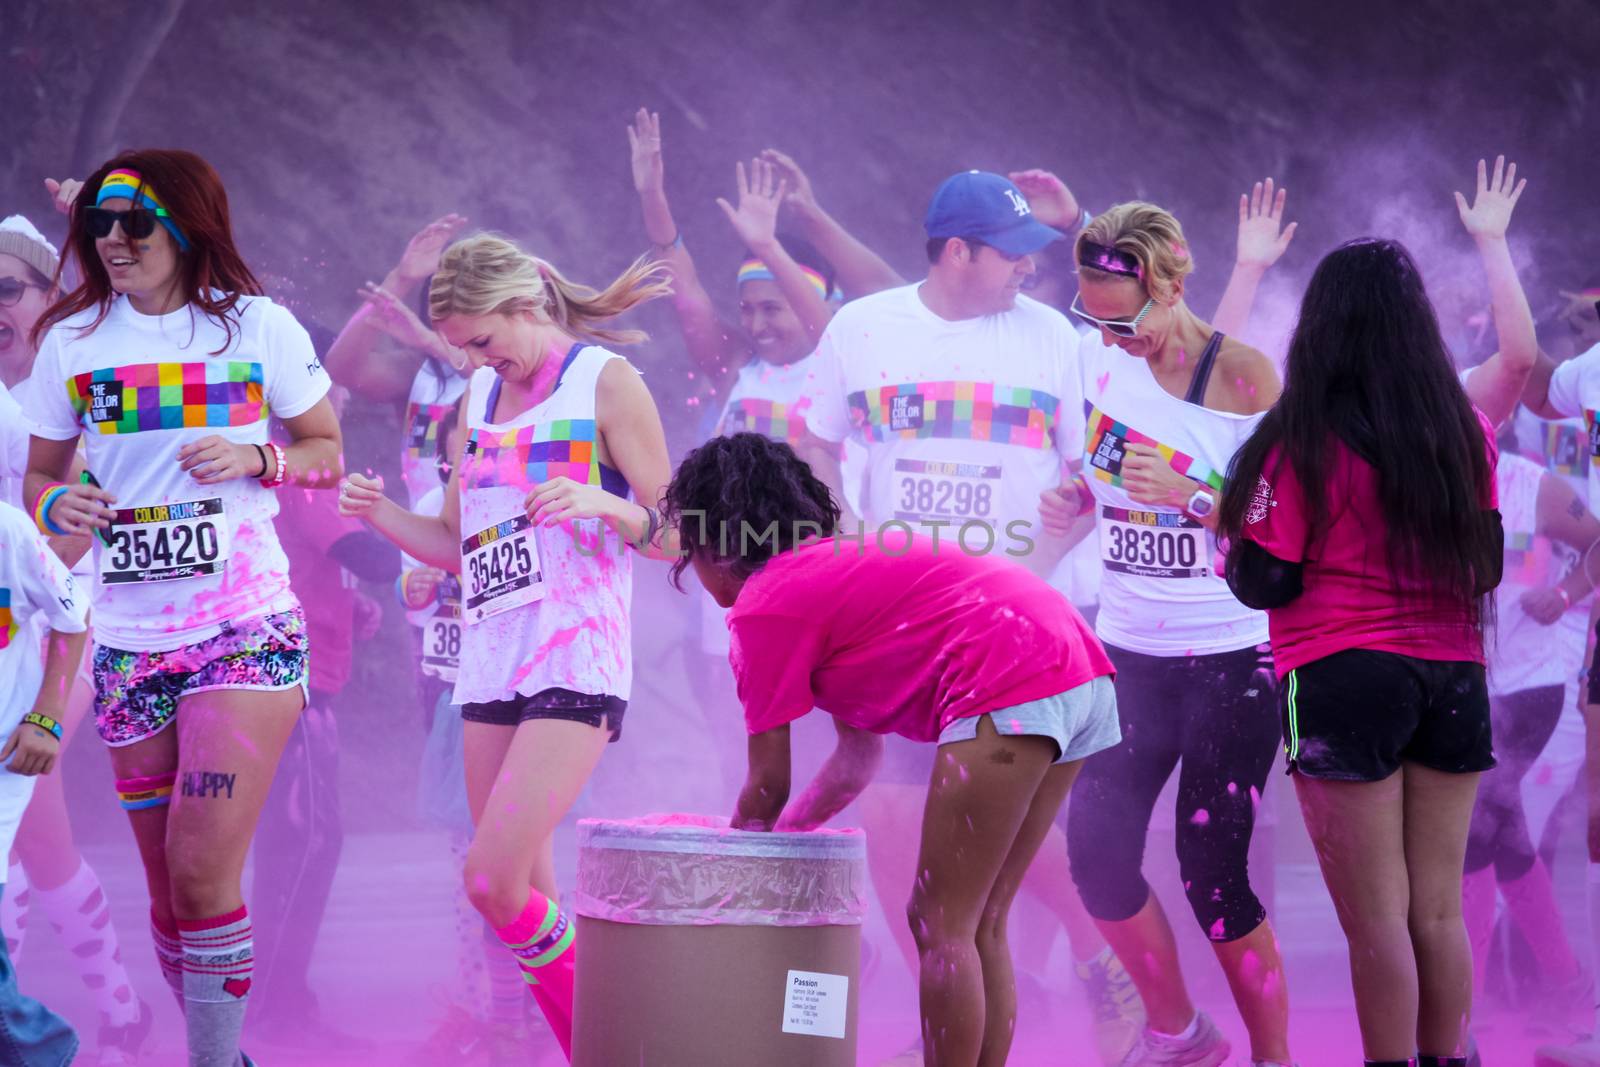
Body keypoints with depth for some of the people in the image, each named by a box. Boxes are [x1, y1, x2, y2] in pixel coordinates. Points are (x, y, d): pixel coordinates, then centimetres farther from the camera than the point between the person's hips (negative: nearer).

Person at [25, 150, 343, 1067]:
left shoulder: (257, 326, -1)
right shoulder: (73, 341, 5)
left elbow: (327, 453, 8)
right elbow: (40, 477, 13)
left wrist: (255, 458, -12)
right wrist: (60, 504, -9)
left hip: (246, 628, -4)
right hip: (129, 638, 4)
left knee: (202, 871, -15)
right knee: (167, 884, 8)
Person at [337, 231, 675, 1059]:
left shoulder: (605, 381, -3)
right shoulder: (480, 396, 16)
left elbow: (674, 537, -2)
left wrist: (607, 504, -21)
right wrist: (378, 511, 3)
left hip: (576, 664, -7)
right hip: (490, 663, 7)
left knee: (493, 880, -18)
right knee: (526, 897, 6)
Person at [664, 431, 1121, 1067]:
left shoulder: (766, 604, -1)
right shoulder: (831, 569, 27)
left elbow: (768, 787, 5)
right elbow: (858, 758, 29)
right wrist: (777, 837, 32)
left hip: (1011, 687, -10)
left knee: (942, 927, -3)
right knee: (979, 926, 14)